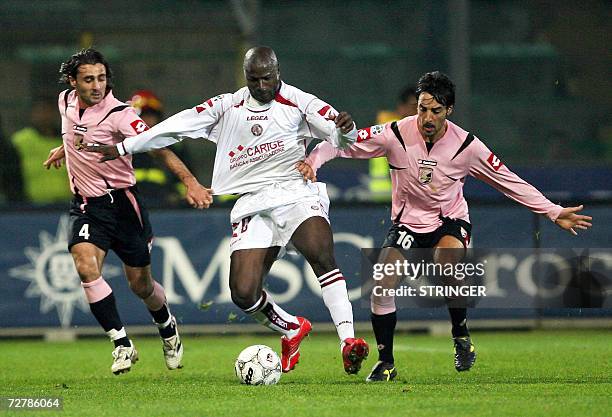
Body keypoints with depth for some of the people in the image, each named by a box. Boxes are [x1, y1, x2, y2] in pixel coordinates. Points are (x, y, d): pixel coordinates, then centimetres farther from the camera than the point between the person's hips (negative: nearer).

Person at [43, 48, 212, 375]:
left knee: (140, 285, 6)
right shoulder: (66, 102, 0)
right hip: (86, 206, 4)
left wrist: (190, 182, -39)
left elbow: (159, 147, -28)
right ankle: (122, 344, -16)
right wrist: (65, 148, 35)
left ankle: (168, 328, 40)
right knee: (85, 266, -23)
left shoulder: (119, 114, -19)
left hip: (122, 203, -4)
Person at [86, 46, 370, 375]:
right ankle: (292, 329, 19)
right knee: (243, 293, -11)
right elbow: (176, 126, 17)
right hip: (252, 206, 3)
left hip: (295, 194, -3)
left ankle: (348, 340, -32)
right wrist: (122, 148, 19)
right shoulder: (227, 107, 15)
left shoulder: (297, 102, 4)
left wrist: (346, 128, -30)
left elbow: (340, 135, -4)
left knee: (321, 254, -32)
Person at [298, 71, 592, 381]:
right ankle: (385, 363, 1)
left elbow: (510, 182, -4)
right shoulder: (396, 135, -15)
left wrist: (554, 213, -5)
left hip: (450, 222, -1)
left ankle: (461, 338, -8)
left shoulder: (466, 146, -13)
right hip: (406, 223, 1)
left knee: (445, 266, -33)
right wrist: (314, 160, -31)